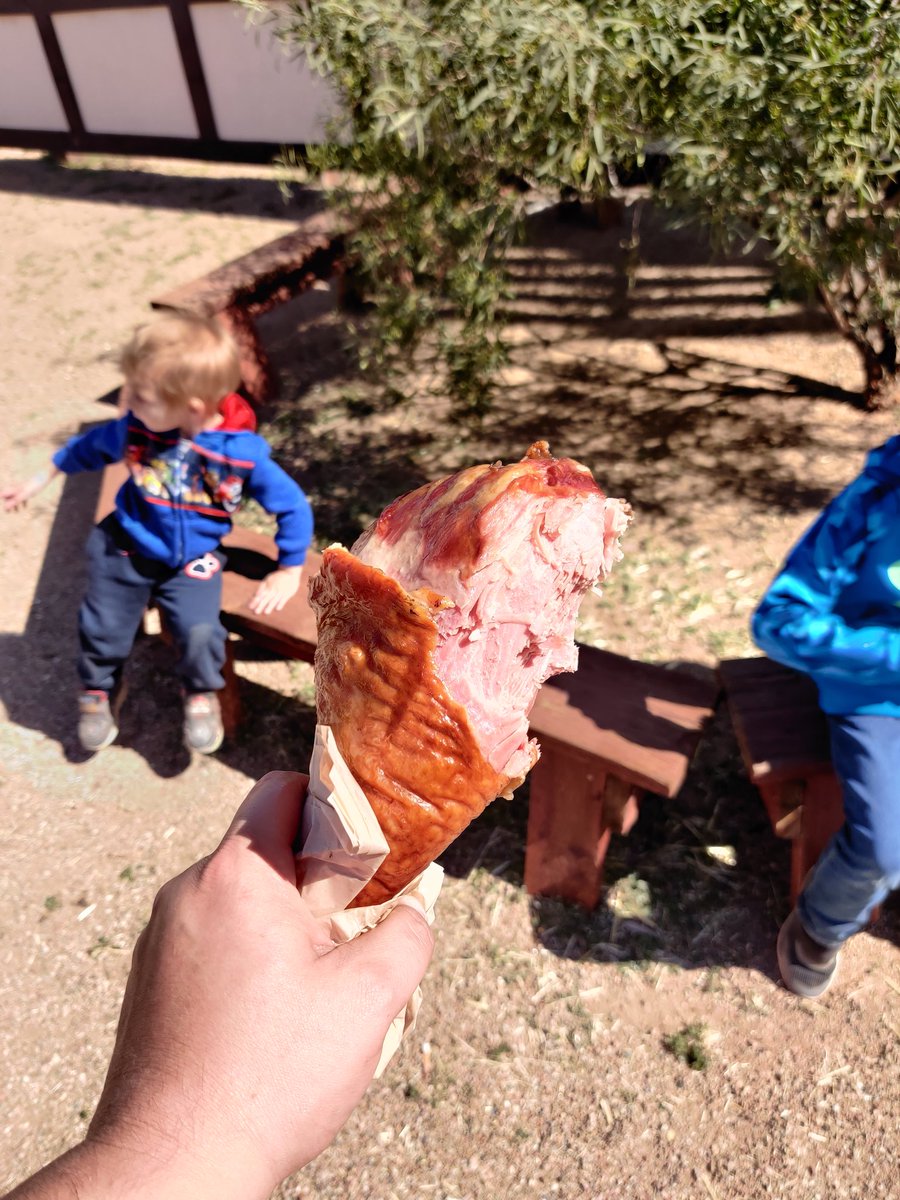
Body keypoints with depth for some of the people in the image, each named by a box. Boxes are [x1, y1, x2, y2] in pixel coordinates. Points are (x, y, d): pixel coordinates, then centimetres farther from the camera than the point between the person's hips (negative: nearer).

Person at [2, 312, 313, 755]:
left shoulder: (243, 452, -26)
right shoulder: (134, 429, -17)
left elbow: (293, 506, -14)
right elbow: (90, 446, 5)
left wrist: (288, 573, -9)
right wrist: (40, 479, 16)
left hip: (192, 561, -2)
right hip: (125, 550, 3)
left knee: (200, 634, -22)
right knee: (102, 630, 11)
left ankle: (200, 695, 13)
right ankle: (99, 691, 46)